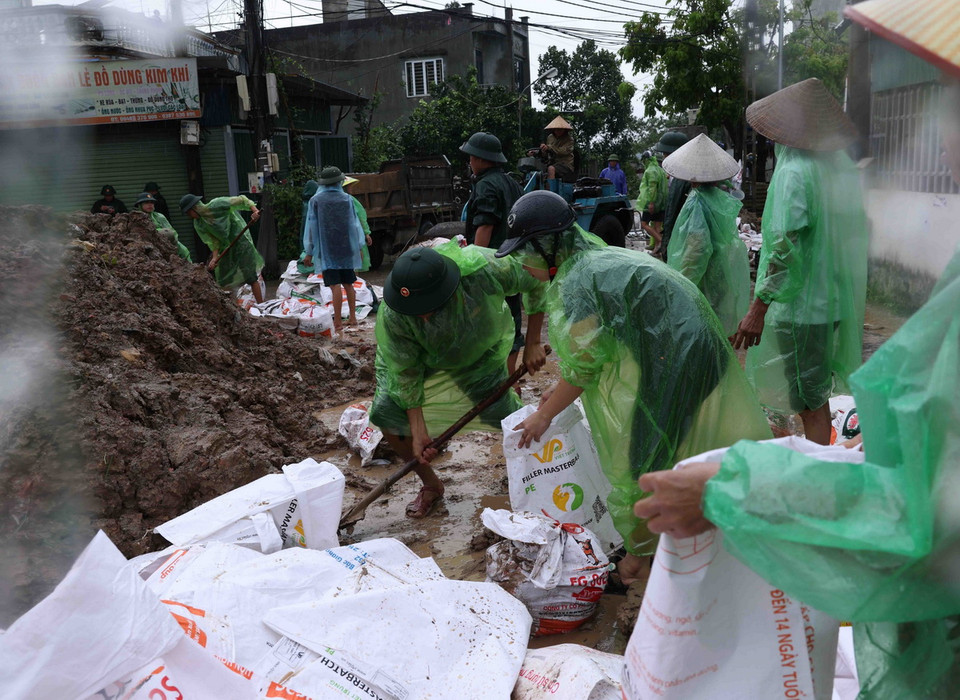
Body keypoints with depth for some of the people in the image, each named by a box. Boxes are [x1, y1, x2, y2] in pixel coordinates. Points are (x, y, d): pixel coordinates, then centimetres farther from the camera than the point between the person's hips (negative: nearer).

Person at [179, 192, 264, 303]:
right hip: (224, 246, 7)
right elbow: (212, 241, -4)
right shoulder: (198, 224, -3)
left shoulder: (217, 204, -20)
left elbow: (241, 200, -17)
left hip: (241, 240, -6)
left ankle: (261, 305, -4)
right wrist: (215, 258, -18)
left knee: (251, 276, -9)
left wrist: (255, 210, -31)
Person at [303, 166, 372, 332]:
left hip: (327, 250, -3)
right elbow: (355, 224, 6)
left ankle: (338, 323, -8)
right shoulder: (347, 199, 3)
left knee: (335, 286, -7)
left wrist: (309, 252, 2)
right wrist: (359, 247, 13)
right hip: (346, 249, 3)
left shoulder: (315, 201, -2)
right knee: (348, 284, 13)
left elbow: (311, 227, -1)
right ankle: (352, 318, 19)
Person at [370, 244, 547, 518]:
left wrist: (532, 344, -18)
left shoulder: (483, 269, -41)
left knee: (509, 417, -9)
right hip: (419, 357, 1)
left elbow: (537, 282, -22)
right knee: (386, 412, -12)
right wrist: (418, 432, -24)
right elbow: (406, 374, -23)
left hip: (479, 354, 0)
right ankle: (431, 485, 10)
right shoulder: (391, 317, -37)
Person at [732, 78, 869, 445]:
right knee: (817, 395, 22)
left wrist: (759, 307, -24)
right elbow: (859, 230, 15)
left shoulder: (794, 171, -18)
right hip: (835, 300, 9)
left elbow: (785, 246, -25)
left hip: (800, 304, -9)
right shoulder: (844, 166, 7)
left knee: (811, 403, 0)